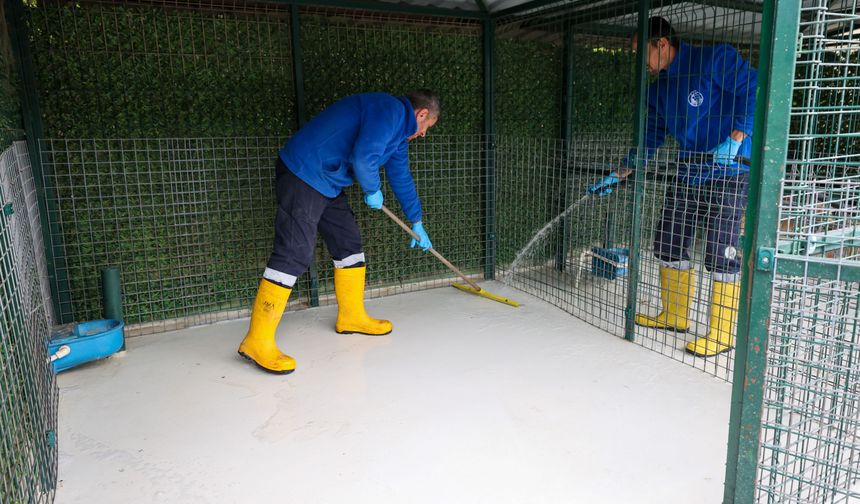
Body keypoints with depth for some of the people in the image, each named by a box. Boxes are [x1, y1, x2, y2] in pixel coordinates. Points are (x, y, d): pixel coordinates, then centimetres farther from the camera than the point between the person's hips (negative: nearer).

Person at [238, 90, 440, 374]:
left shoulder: (398, 129, 21)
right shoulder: (389, 110, -12)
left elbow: (402, 178, 31)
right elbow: (363, 158, -25)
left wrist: (416, 224, 37)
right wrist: (372, 191, -5)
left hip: (327, 183, 11)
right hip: (302, 173, -10)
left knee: (349, 243, 13)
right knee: (294, 254, -15)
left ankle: (351, 316, 27)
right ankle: (257, 342, -11)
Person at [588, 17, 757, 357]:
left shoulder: (716, 58, -9)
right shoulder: (658, 89, 12)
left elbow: (753, 91, -13)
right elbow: (649, 139, 15)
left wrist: (734, 141, -23)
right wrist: (617, 177, 10)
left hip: (729, 171, -8)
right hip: (688, 173, 8)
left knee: (720, 252, -9)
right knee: (668, 243, 9)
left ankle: (723, 334, 4)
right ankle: (675, 316, 24)